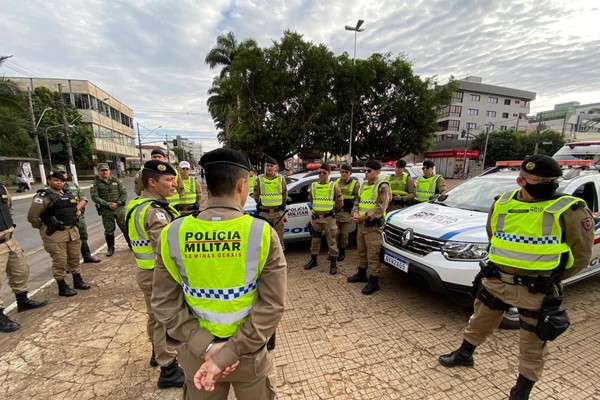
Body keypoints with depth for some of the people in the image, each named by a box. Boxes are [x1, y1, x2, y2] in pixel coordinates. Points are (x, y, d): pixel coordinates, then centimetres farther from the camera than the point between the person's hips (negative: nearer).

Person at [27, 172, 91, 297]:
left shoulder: (68, 194, 11)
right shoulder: (43, 196, -11)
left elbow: (76, 208, 29)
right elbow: (32, 216, -12)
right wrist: (43, 227, -2)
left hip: (73, 231, 7)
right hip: (55, 234, -6)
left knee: (74, 258, 15)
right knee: (60, 261, 2)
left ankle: (78, 281, 30)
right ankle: (62, 287, 15)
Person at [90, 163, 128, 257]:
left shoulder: (116, 181, 5)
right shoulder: (96, 183, 1)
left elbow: (124, 193, 1)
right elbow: (95, 197, -7)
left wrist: (117, 203, -13)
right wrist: (108, 204, -16)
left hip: (120, 208, 0)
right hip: (106, 211, 0)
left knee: (126, 228, 4)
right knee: (109, 231, 9)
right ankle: (110, 248, 24)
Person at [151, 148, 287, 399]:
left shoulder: (173, 234, -12)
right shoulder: (263, 233, -20)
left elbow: (164, 303, -9)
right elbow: (272, 305, -21)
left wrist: (205, 347, -11)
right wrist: (229, 355, -16)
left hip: (196, 353, 2)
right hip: (249, 353, -1)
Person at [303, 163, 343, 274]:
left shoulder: (334, 186, -5)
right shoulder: (313, 186, 5)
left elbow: (340, 203, 1)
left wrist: (330, 208, 8)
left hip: (329, 218, -3)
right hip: (316, 217, 4)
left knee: (331, 240, 3)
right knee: (315, 239, 14)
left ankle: (333, 264, 14)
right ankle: (313, 260, 28)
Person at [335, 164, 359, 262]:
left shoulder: (355, 183, -4)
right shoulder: (336, 182, 9)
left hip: (347, 213, -3)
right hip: (336, 212, 3)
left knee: (344, 234, 7)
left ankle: (342, 252, 24)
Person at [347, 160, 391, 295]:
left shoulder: (382, 186, -11)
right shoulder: (363, 185, 13)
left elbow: (380, 208, -18)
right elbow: (357, 201, 17)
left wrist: (364, 217, -21)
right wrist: (355, 213, -2)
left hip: (373, 225, -8)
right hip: (361, 224, 8)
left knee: (373, 254, -2)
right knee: (362, 251, 19)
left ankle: (374, 281, 10)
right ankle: (361, 274, 35)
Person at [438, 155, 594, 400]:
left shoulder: (569, 210, -12)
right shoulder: (501, 204, 0)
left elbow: (581, 255, -3)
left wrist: (549, 277, -1)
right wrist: (501, 265, 14)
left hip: (536, 290, -4)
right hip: (496, 280, 4)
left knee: (533, 344, 15)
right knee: (479, 321, 21)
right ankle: (464, 354, 45)